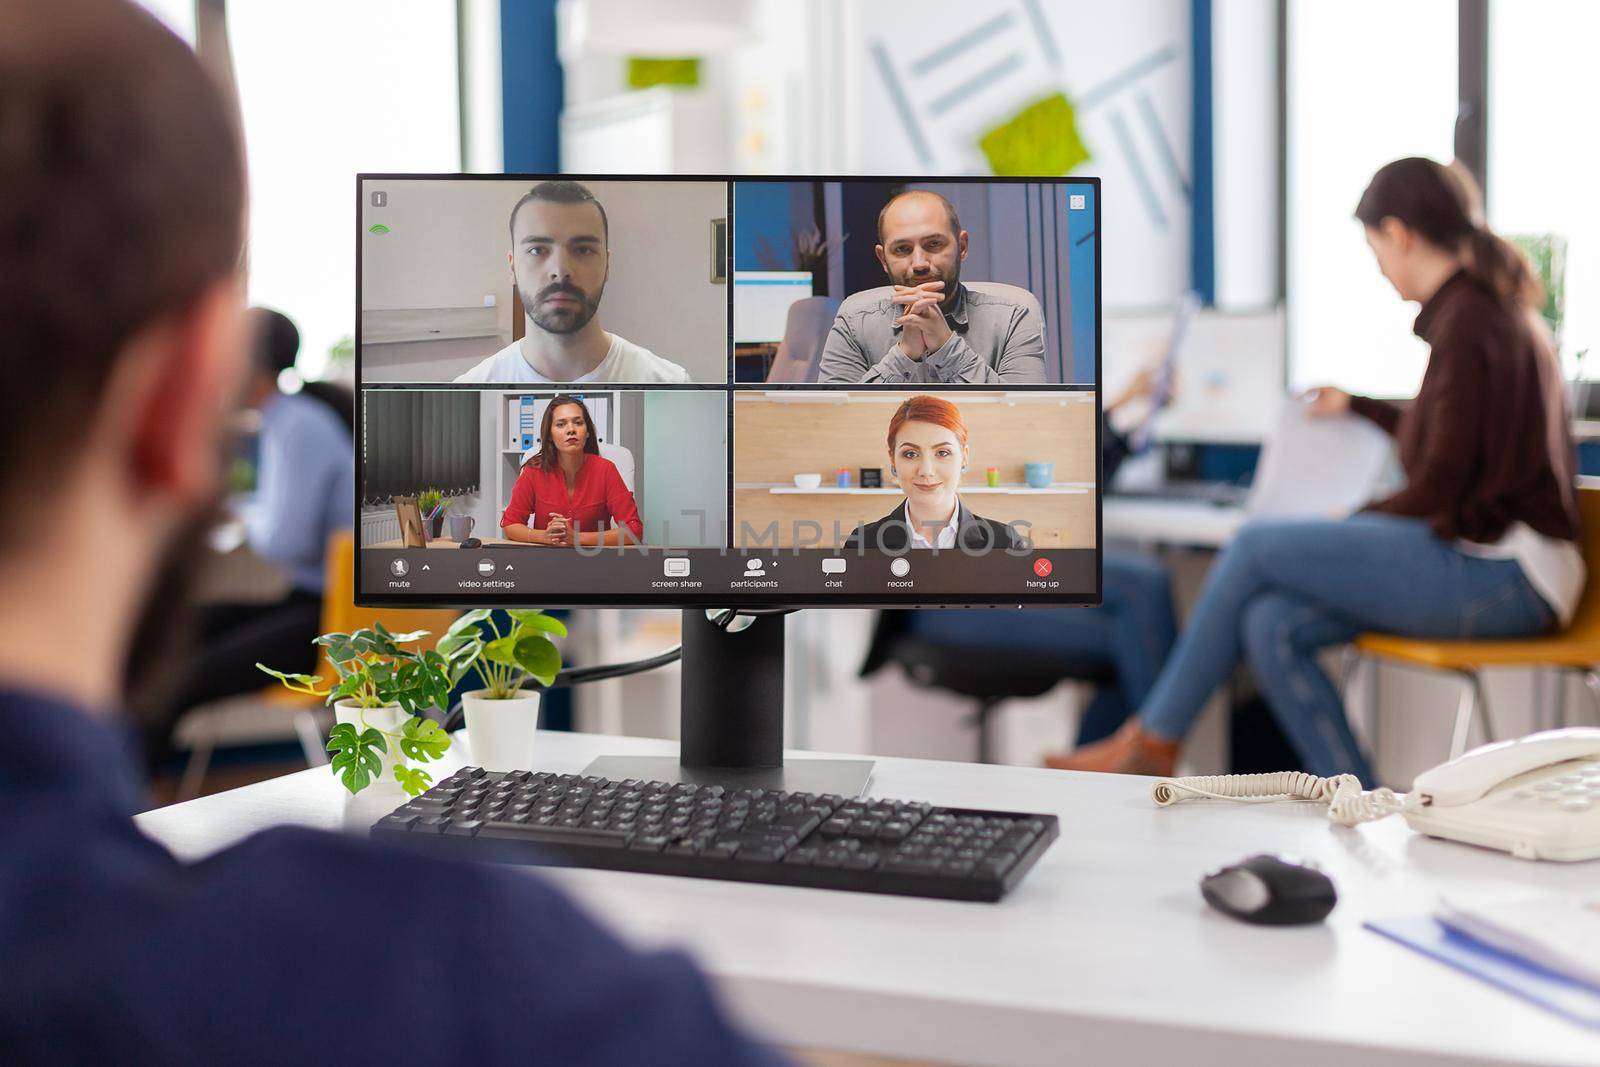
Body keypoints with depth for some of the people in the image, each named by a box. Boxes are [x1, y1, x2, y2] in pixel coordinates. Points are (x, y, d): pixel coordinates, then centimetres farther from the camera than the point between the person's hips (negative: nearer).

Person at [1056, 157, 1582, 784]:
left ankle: (1153, 742, 4)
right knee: (1271, 626, -3)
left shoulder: (1468, 321, -13)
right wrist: (1358, 407, 45)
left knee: (1255, 547, -8)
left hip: (1497, 573, -9)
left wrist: (1352, 526, 0)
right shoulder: (1496, 310, 18)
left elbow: (1440, 485, -17)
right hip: (1497, 571, 9)